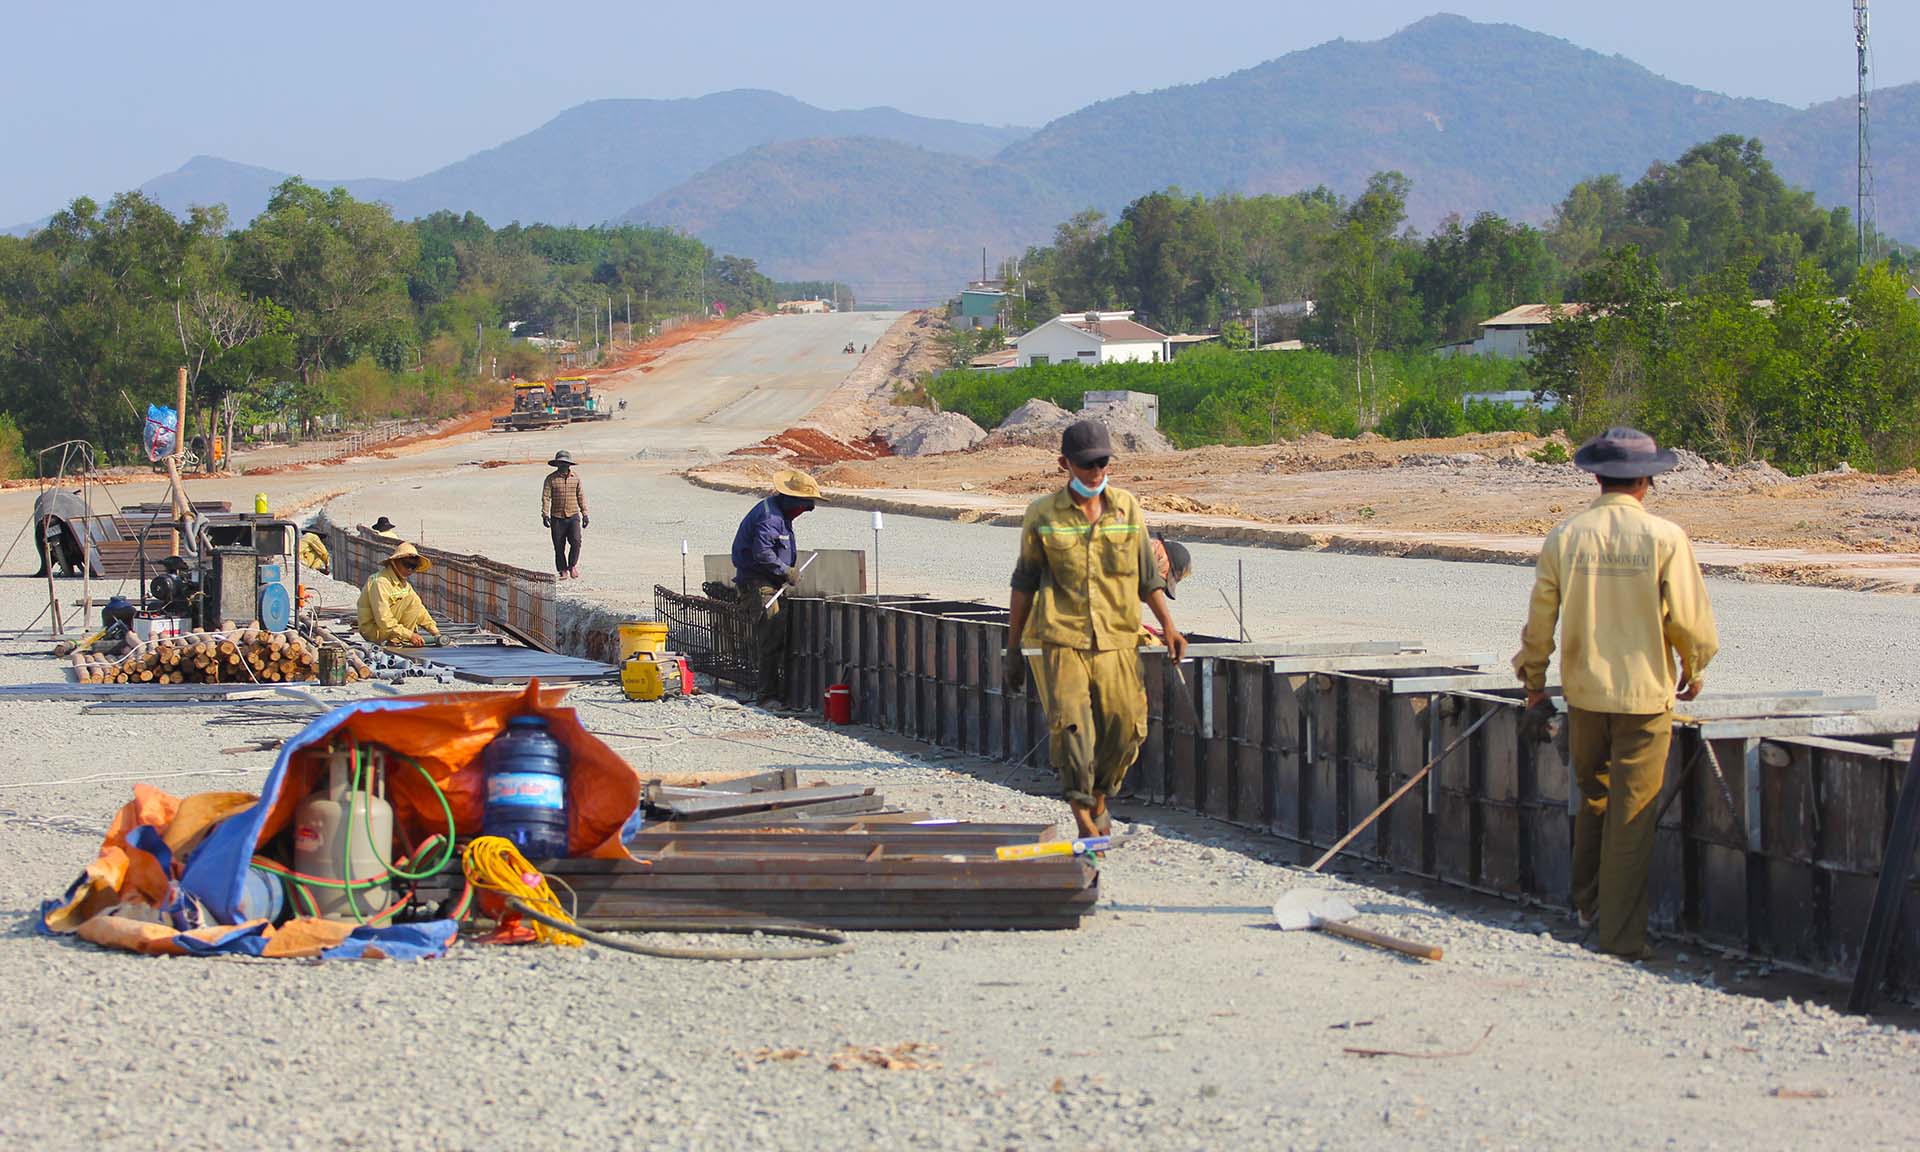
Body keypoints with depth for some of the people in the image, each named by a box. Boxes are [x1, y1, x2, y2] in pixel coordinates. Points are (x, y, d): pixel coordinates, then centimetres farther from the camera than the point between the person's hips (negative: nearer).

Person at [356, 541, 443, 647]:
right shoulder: (381, 582, -21)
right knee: (411, 599, -17)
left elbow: (419, 609, 10)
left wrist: (434, 631, -2)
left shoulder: (402, 582, 9)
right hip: (372, 630, -10)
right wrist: (410, 635, -27)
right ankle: (397, 641, -14)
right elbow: (383, 620, -26)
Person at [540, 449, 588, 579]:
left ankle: (572, 566, 5)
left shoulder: (576, 478, 7)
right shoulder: (551, 479, -1)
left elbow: (581, 496, 13)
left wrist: (584, 514, 11)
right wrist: (545, 515, -13)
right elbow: (546, 497, -4)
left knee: (576, 541, -15)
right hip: (557, 518, -1)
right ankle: (563, 571, 12)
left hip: (573, 516, 1)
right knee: (559, 547, 1)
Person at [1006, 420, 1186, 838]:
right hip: (1062, 640, -2)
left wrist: (1168, 625, 5)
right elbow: (1025, 583, 8)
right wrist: (1013, 648, 8)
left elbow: (1147, 576, 15)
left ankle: (1099, 801, 25)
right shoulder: (1042, 516, 2)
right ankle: (1083, 819, -10)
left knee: (1125, 726, 0)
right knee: (1070, 724, -15)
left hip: (1117, 639, 3)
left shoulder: (1127, 508, 8)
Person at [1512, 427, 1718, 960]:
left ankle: (1588, 904, 33)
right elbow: (1690, 617, -8)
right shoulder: (1665, 537, -10)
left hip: (1584, 693, 3)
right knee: (1631, 815, 2)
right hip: (1645, 693, -3)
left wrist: (1533, 676, 18)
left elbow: (1540, 615, 3)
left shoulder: (1565, 536, -3)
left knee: (1592, 799, 22)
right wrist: (1693, 670, 11)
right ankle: (1619, 934, 4)